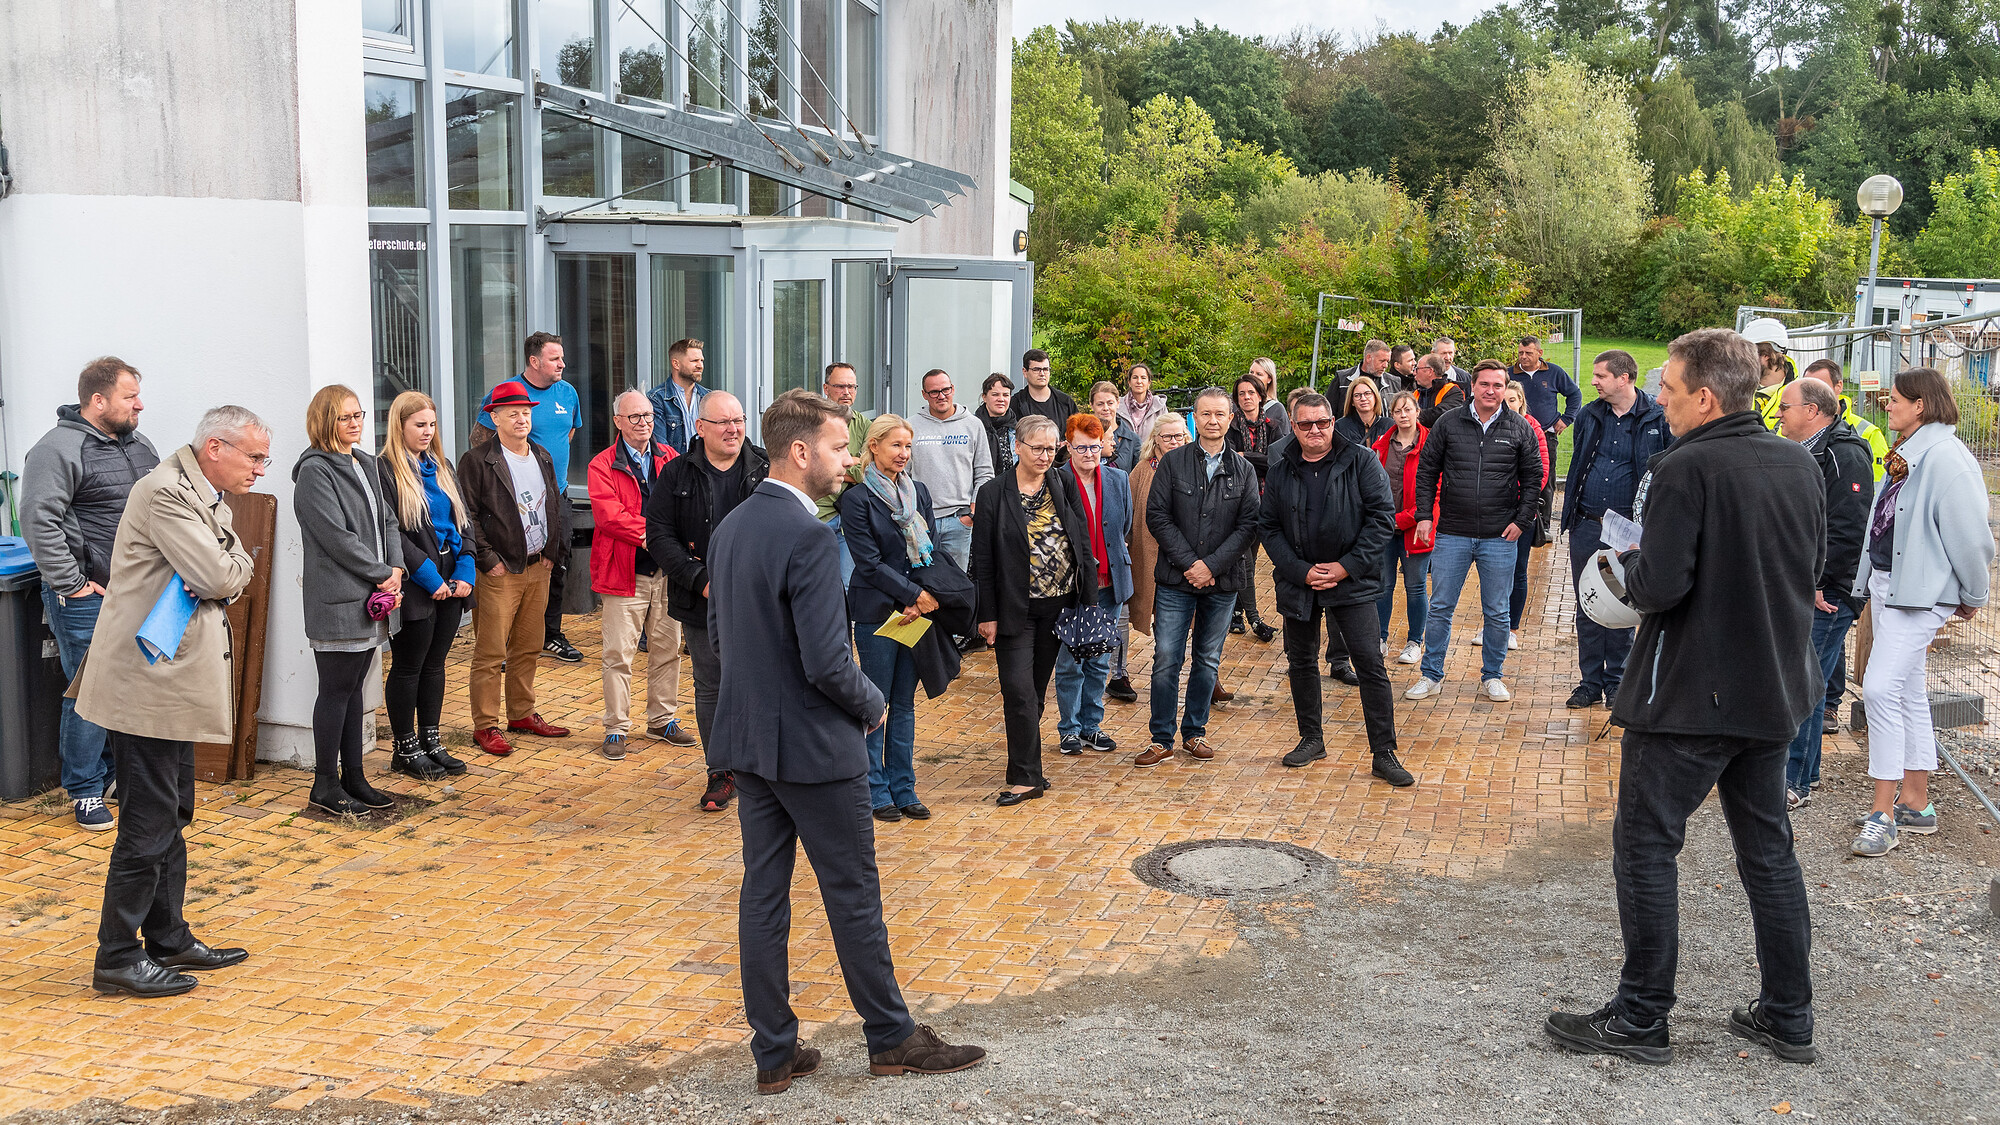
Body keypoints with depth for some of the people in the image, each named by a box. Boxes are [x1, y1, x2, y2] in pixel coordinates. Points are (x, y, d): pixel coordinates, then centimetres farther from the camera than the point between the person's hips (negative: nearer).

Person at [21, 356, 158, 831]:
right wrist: (72, 584, -17)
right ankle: (85, 791, 9)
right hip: (87, 598, -8)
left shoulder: (138, 446, 13)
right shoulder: (59, 449, -12)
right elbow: (38, 522, -18)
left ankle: (115, 774, 26)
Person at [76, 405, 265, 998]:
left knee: (172, 816, 16)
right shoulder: (166, 493, -17)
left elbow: (237, 570, 12)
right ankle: (118, 957, 5)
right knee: (149, 822, -4)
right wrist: (229, 572, -2)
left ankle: (167, 940, 26)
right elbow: (222, 578, -23)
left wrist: (224, 571, -9)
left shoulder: (208, 498, 15)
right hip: (148, 683, -10)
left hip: (175, 678, 10)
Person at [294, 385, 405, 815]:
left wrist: (396, 568, 0)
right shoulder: (314, 471, -11)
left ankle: (353, 777, 22)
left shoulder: (367, 465, 15)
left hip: (371, 601, 8)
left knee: (353, 688, 14)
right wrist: (382, 575, -12)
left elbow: (387, 521, 16)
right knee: (336, 690, -2)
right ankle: (325, 784, 8)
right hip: (337, 601, -8)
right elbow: (337, 537, -17)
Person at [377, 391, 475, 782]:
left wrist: (465, 572, -1)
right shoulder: (385, 470, -9)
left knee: (434, 664, 14)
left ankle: (431, 742, 23)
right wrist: (430, 578, -17)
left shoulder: (442, 468, 14)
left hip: (450, 584, 7)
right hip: (414, 587, -7)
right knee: (408, 667, 2)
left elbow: (463, 524, 13)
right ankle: (405, 749, 13)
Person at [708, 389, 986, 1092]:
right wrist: (872, 704, -6)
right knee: (854, 893, 6)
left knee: (763, 890, 11)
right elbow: (827, 662, -24)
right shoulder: (809, 535, -21)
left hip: (747, 739, 8)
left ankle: (774, 1053, 19)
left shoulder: (730, 527, 6)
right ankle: (892, 1038, 21)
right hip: (814, 745, -8)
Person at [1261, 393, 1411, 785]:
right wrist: (1301, 571, -9)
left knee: (1370, 663, -8)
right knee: (1301, 662, 13)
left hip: (1352, 581, -4)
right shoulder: (1280, 471, 5)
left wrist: (1346, 567, -14)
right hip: (1298, 582, 4)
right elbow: (1268, 527, 5)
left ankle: (1384, 753, -2)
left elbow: (1383, 516, -8)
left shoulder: (1361, 461, -5)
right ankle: (1311, 739, 30)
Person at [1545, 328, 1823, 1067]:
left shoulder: (1688, 469, -19)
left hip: (1689, 698, -7)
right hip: (1773, 690, 8)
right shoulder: (1799, 465, 4)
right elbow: (1811, 571, 14)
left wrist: (1627, 565, -3)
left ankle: (1640, 1019, 9)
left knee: (1645, 846, 3)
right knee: (1768, 848, 16)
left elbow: (1660, 587, -23)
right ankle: (1788, 1018, 24)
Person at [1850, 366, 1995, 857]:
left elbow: (1969, 536, -15)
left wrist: (1973, 597, -5)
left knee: (1881, 689, -15)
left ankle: (1884, 812, -9)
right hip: (1887, 586, 10)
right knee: (1908, 693, 14)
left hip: (1921, 593, -10)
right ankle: (1916, 805, 23)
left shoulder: (1946, 459, -17)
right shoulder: (1906, 455, 14)